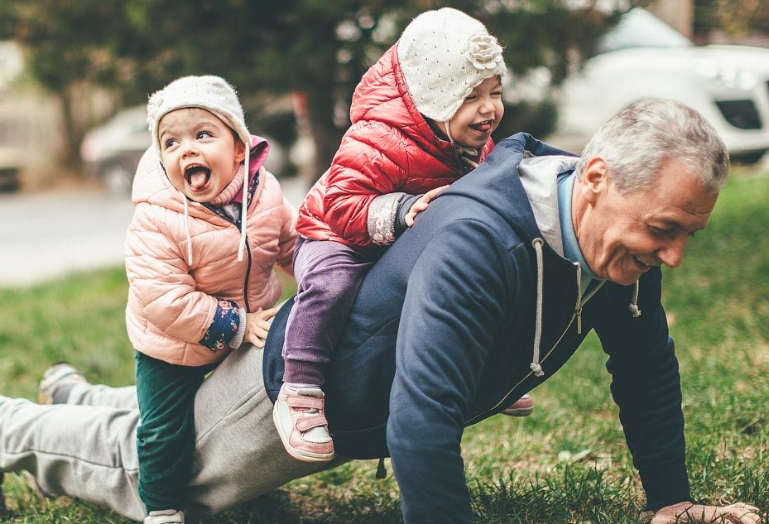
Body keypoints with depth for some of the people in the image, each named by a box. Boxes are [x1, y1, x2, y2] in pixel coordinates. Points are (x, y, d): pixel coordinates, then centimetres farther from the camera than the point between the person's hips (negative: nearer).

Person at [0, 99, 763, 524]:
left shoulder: (621, 235, -18)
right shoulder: (476, 240, -44)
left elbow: (645, 367, -2)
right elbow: (421, 423, -48)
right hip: (299, 386, -8)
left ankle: (79, 399, 54)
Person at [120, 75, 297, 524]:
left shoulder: (265, 191, -15)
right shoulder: (156, 221, -32)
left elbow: (291, 243, 5)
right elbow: (164, 300, -35)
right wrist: (236, 326, -32)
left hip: (252, 326, 5)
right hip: (174, 346, -4)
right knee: (166, 430, 2)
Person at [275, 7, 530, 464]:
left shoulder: (477, 142, -3)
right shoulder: (379, 141, -32)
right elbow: (340, 206, -36)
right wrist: (401, 211, -47)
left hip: (415, 249, 8)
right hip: (337, 238, -8)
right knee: (330, 286, -37)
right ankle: (299, 395, -28)